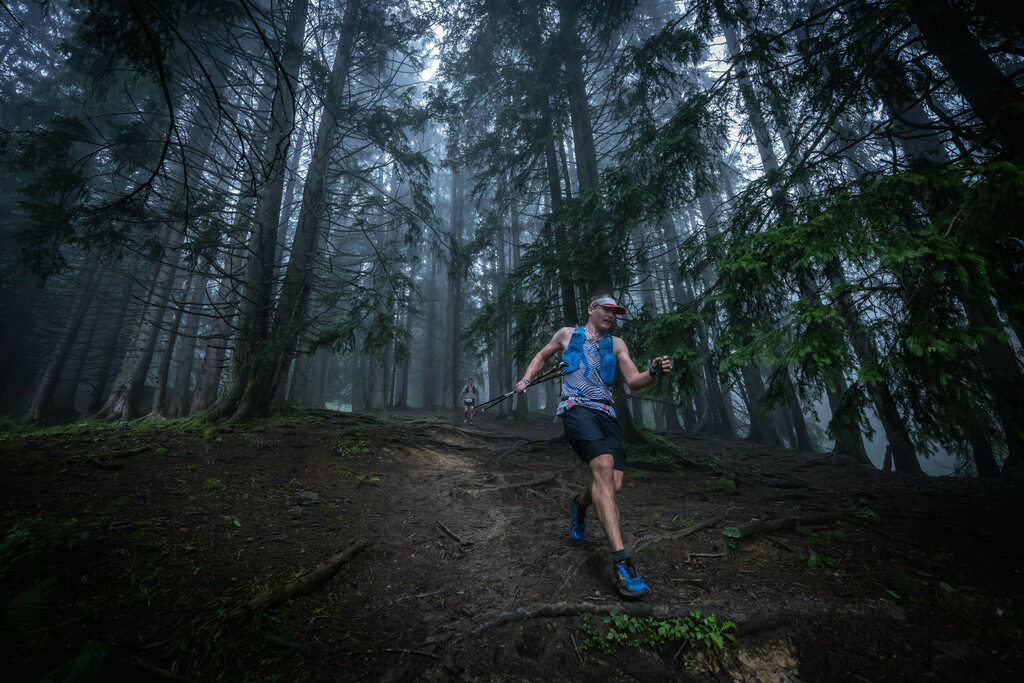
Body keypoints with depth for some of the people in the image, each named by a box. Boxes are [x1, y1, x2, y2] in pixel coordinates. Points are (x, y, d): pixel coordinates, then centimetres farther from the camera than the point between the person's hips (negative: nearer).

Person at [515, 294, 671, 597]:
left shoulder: (616, 344, 19)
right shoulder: (567, 334, 14)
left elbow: (633, 381, 10)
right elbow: (542, 355, 28)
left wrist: (654, 373, -11)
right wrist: (526, 379, 13)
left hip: (606, 413, 4)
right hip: (576, 408, -4)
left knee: (614, 484, -9)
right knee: (604, 465, -27)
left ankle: (580, 504, 29)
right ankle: (620, 559, -27)